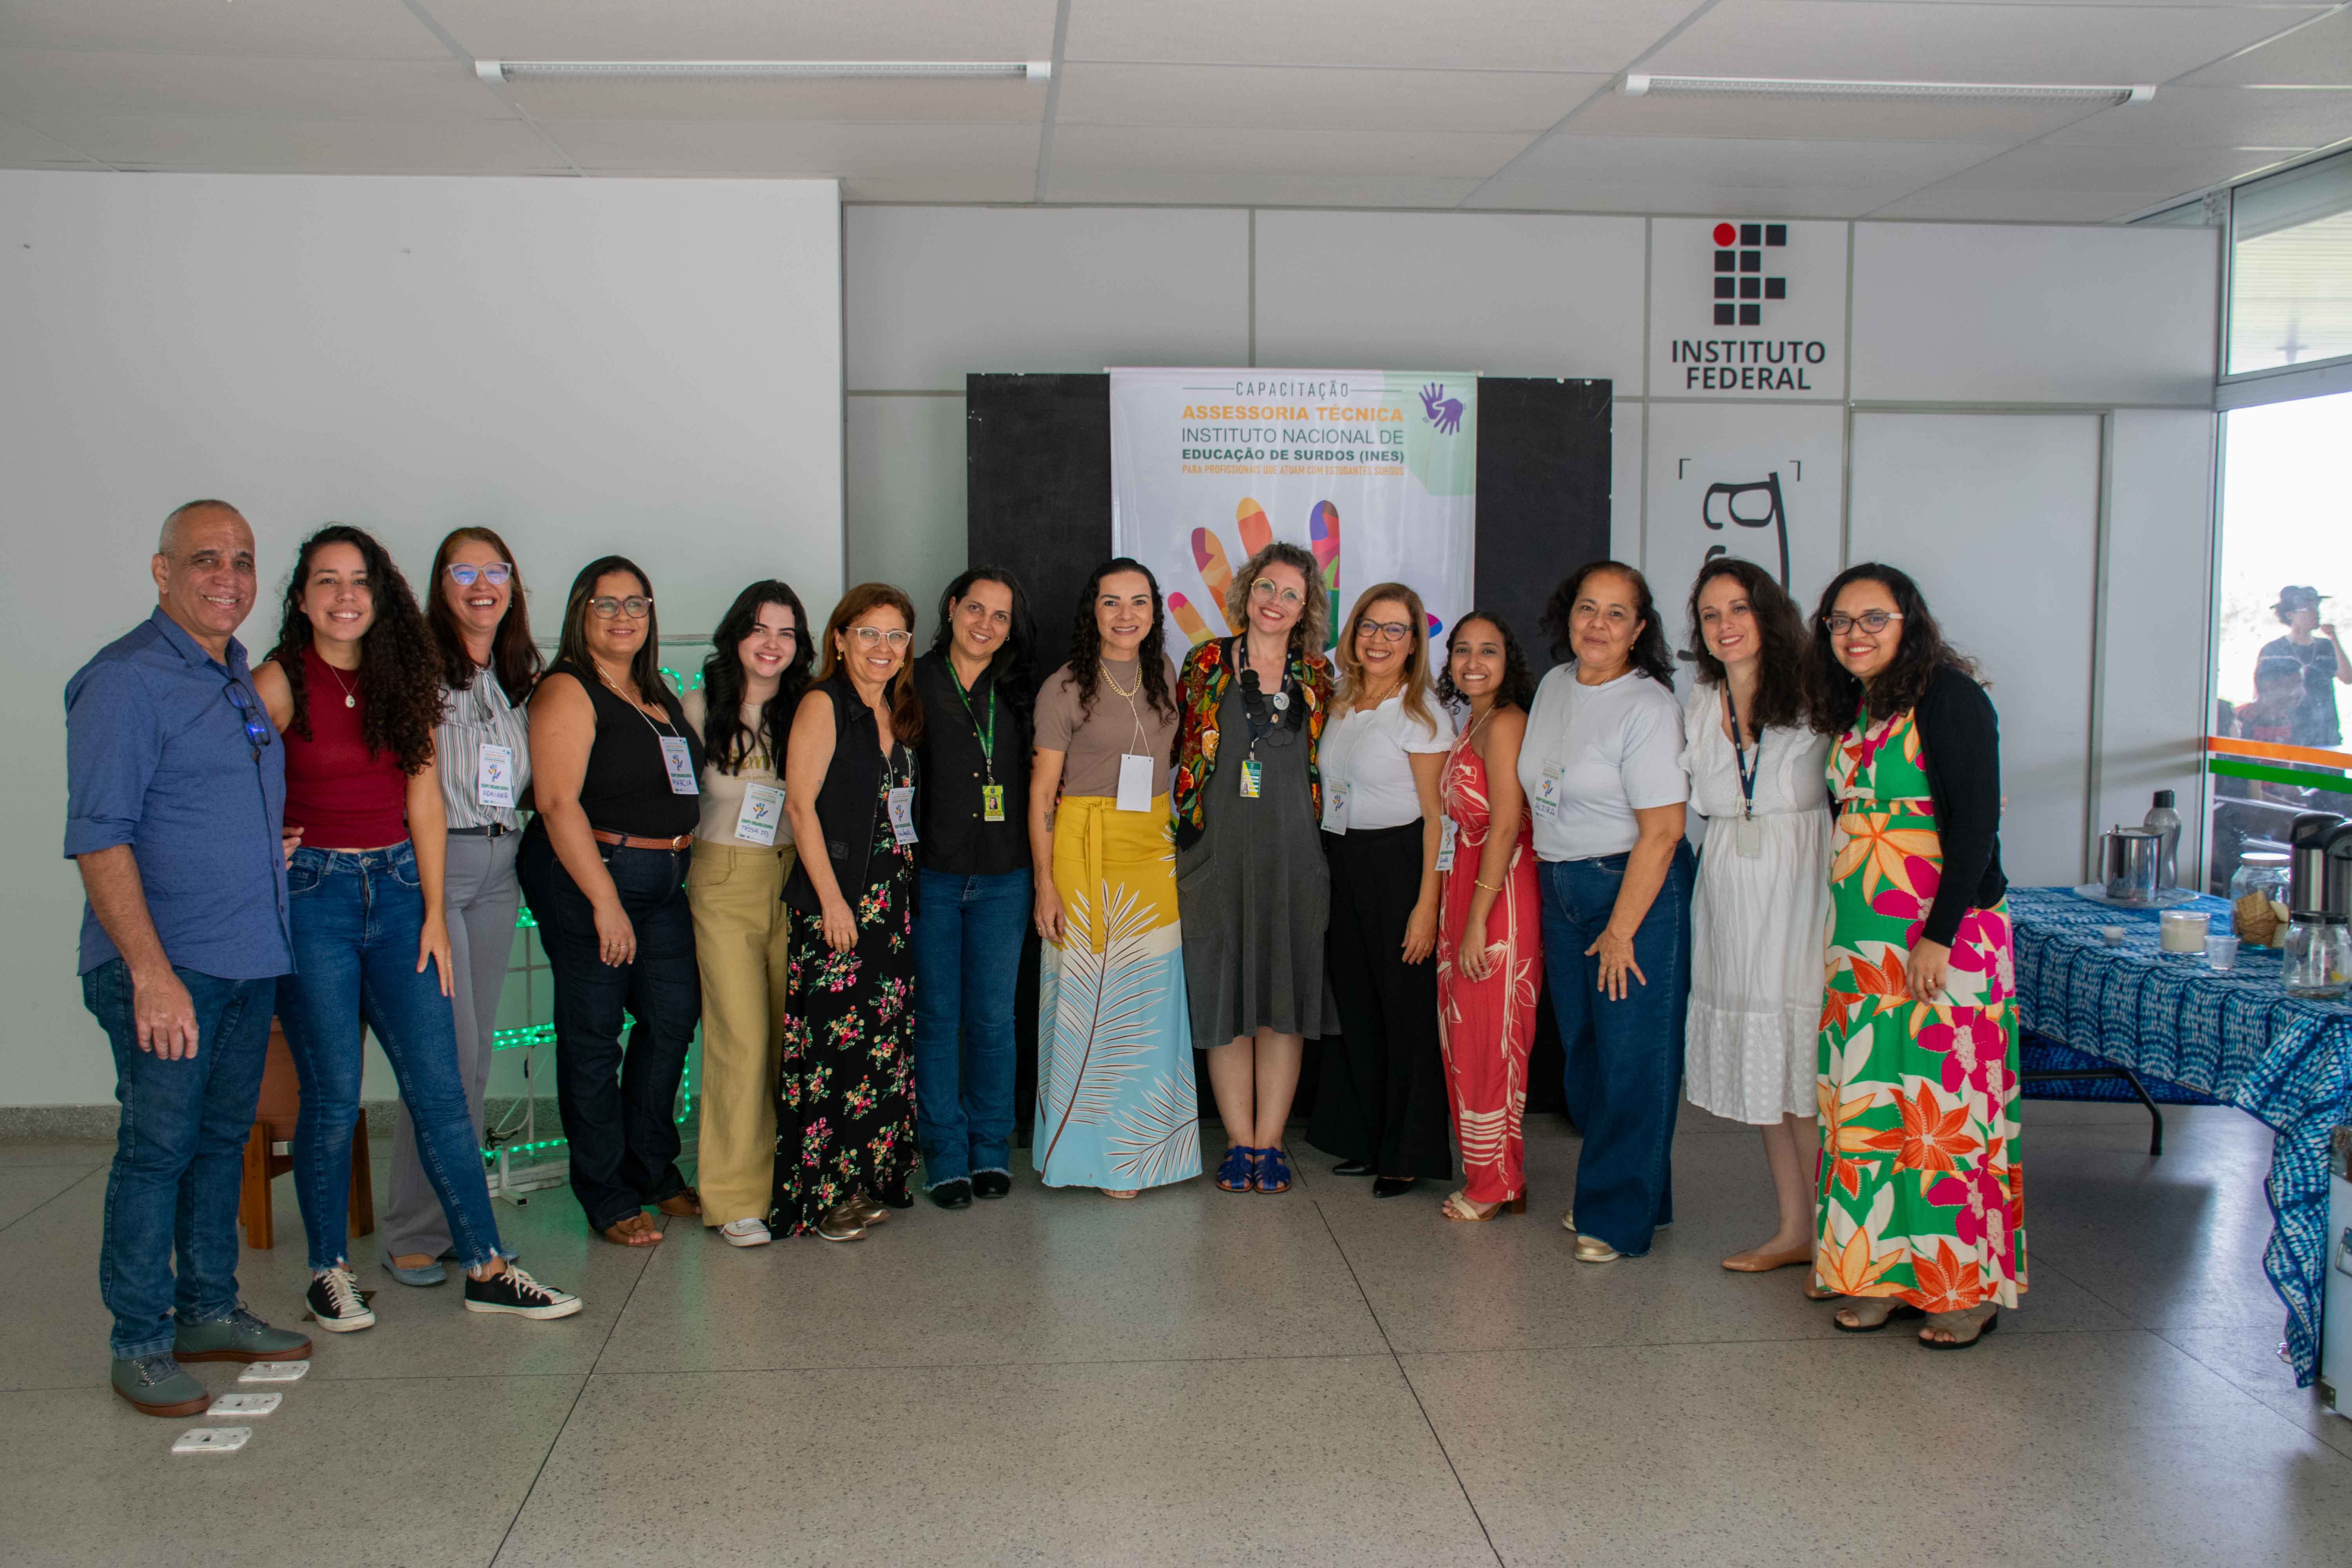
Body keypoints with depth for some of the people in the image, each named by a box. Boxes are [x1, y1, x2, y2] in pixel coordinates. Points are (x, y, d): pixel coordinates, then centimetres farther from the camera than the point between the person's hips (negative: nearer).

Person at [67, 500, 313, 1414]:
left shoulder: (239, 678, 14)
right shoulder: (125, 680, -11)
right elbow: (99, 838, -17)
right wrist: (151, 972, -22)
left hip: (249, 961, 8)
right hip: (164, 968, -8)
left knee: (224, 1139, 14)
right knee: (157, 1148, -2)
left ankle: (209, 1312, 25)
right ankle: (139, 1344, 8)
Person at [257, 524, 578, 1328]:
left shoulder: (402, 680, 9)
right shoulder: (279, 683, -4)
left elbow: (423, 803, 8)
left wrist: (433, 914, 5)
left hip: (399, 889, 4)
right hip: (311, 893, -4)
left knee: (440, 1087, 2)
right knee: (332, 1095, 0)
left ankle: (486, 1267, 8)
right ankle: (329, 1271, 17)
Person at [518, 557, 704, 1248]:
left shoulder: (658, 695, 16)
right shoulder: (568, 692, -9)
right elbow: (558, 803, -17)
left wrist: (682, 868, 16)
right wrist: (605, 901, -19)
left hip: (664, 881, 8)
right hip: (587, 877, -8)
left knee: (673, 1019, 10)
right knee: (592, 1035, 1)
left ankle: (654, 1172, 27)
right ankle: (607, 1198, 11)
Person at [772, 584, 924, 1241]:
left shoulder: (899, 715, 15)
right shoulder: (823, 705, -6)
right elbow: (801, 804, -12)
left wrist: (904, 892, 11)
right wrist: (831, 900, -15)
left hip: (892, 899, 7)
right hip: (835, 901, -7)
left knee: (886, 1037, 8)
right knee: (835, 1042, -7)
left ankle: (868, 1181, 17)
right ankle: (820, 1195, 1)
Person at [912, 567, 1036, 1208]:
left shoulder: (1018, 694, 8)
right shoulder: (916, 683, 1)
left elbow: (1035, 782, 11)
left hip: (1002, 878, 2)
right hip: (930, 873, -2)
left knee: (994, 1018, 6)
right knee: (936, 1018, 3)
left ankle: (991, 1149, 18)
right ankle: (945, 1156, 12)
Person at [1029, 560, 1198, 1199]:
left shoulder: (1165, 679, 10)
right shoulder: (1066, 687, -5)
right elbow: (1041, 792, -6)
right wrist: (1046, 884, -12)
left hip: (1155, 849, 5)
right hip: (1086, 850, -5)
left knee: (1149, 998, 6)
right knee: (1089, 996, -2)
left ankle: (1138, 1148, 19)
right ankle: (1089, 1151, 11)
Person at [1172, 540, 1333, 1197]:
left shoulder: (1316, 676, 8)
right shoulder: (1205, 664, 4)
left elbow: (1325, 764, 16)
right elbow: (1181, 749, 9)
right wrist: (1182, 818, 2)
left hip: (1292, 854, 1)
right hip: (1217, 852, -1)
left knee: (1283, 996, 3)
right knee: (1224, 997, 3)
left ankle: (1269, 1143, 12)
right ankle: (1239, 1143, 13)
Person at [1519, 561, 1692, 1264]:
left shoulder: (1649, 706, -15)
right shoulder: (1555, 685, 7)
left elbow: (1661, 831, -18)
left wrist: (1621, 930, -18)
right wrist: (1549, 878, 13)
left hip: (1636, 889, -7)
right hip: (1559, 888, 7)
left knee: (1632, 1055, -3)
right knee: (1582, 1052, 13)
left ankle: (1622, 1213, 8)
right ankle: (1603, 1191, 26)